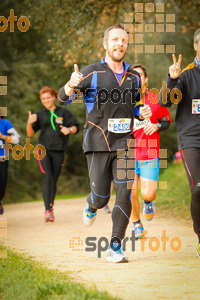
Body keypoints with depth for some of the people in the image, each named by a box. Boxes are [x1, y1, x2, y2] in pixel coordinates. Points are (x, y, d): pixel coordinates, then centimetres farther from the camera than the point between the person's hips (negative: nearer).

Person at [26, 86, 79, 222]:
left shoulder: (63, 112, 6)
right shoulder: (40, 115, 9)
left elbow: (76, 127, 7)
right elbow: (30, 134, 4)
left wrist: (69, 130, -14)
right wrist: (29, 123, -16)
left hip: (58, 152, 1)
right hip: (44, 151, 0)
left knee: (54, 181, 6)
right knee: (47, 178, -16)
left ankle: (51, 207, 26)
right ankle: (47, 211, -22)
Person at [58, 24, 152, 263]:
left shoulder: (134, 77, 11)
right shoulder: (92, 73, -3)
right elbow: (63, 99, -8)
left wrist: (143, 113, 2)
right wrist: (71, 85, -32)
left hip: (124, 144, 3)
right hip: (98, 144, -3)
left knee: (124, 193, -12)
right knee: (101, 197, -1)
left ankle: (115, 247, -6)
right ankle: (91, 207, 38)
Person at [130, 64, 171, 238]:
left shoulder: (155, 99, 2)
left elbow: (167, 122, 11)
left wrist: (157, 126, -10)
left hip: (150, 154, -1)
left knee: (148, 194, -10)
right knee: (131, 192, -5)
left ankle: (149, 203, 29)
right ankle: (137, 224, 20)